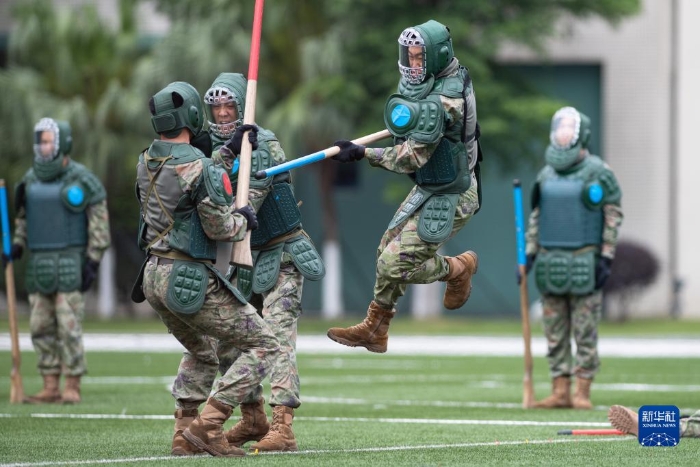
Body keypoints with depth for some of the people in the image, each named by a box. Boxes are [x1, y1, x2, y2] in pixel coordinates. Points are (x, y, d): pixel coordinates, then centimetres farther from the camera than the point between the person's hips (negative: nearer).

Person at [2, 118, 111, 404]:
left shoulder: (81, 179, -8)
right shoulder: (31, 179, 10)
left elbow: (100, 223, -8)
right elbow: (24, 217, 20)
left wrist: (92, 263, -13)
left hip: (69, 263, -6)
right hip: (39, 263, 6)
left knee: (69, 327, -8)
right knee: (41, 328, 4)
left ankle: (72, 388, -2)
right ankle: (50, 388, 9)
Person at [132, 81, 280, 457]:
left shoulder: (146, 163, 6)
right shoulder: (198, 166, -17)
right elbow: (220, 228, -14)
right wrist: (244, 220, 7)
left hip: (155, 277, 8)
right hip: (190, 280, -8)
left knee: (201, 354, 29)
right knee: (264, 346, -1)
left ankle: (184, 434, 21)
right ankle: (208, 426, -11)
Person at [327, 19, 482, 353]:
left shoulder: (439, 103, -29)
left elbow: (411, 159, -28)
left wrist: (362, 154, -27)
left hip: (449, 199, -10)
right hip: (427, 189, 10)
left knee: (395, 265, -10)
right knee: (388, 250, 13)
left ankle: (458, 269, 15)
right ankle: (374, 331, 25)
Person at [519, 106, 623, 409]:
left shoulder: (598, 173, -4)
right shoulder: (546, 175, 12)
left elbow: (614, 215, -5)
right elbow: (536, 216, 17)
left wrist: (606, 259, -10)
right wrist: (529, 254, 9)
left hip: (584, 262, -5)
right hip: (550, 260, 5)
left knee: (585, 332, -3)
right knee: (555, 333, 5)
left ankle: (583, 393, 0)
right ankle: (560, 392, 9)